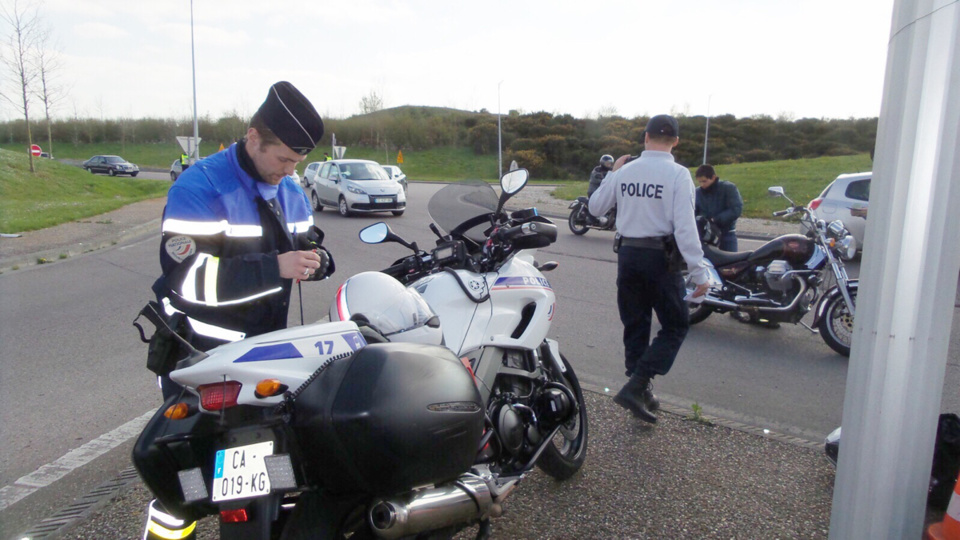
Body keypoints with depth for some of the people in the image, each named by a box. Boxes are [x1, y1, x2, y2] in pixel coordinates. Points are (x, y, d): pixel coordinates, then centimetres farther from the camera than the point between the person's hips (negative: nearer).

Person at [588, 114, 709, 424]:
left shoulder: (624, 172, 3)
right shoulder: (678, 174, -11)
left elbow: (595, 207, 13)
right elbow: (685, 227, -18)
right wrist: (698, 272, -15)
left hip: (628, 254, 5)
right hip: (661, 258, -5)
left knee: (635, 326, 16)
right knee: (675, 327, 7)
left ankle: (642, 394, 24)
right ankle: (635, 387, -6)